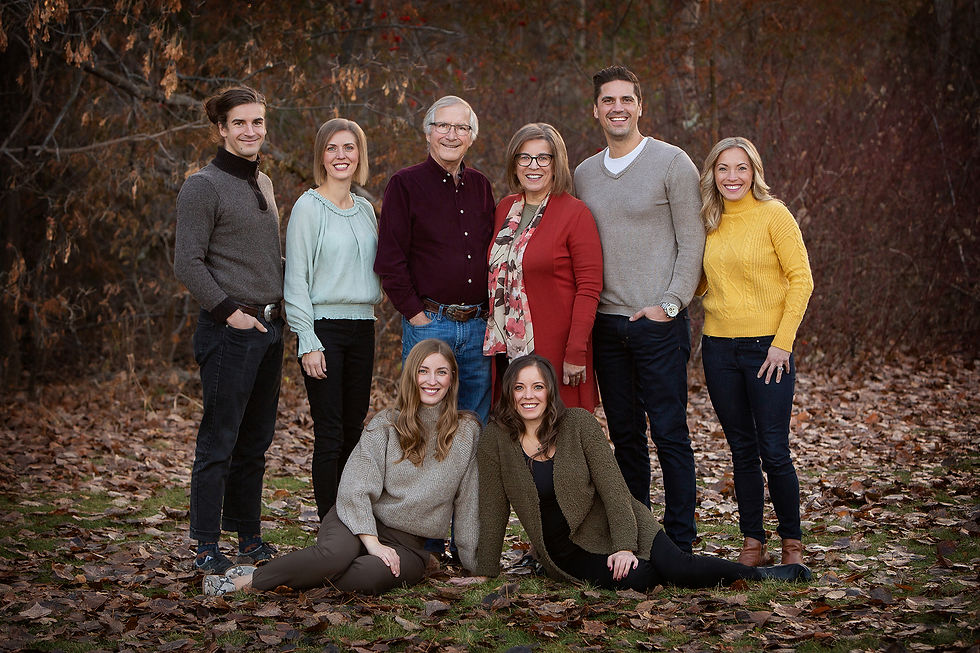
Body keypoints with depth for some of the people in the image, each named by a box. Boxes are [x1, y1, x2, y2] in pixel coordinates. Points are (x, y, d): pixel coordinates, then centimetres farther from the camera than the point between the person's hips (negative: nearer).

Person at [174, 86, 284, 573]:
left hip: (269, 327, 7)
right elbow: (187, 264, -13)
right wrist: (228, 310, -15)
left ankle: (249, 537, 22)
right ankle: (206, 546, 5)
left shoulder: (263, 183, 16)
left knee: (255, 441, 12)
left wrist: (284, 302, 11)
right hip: (228, 331, -7)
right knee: (219, 441, -3)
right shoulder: (203, 186, -7)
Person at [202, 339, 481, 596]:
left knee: (370, 575, -34)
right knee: (336, 554, -38)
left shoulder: (467, 432, 3)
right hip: (362, 523, -1)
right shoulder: (385, 425, 0)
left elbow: (468, 502, 6)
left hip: (406, 544, 1)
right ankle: (252, 578, -21)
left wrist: (475, 567, 5)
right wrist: (372, 542, -20)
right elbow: (354, 489, -8)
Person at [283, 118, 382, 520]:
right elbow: (296, 280, -7)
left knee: (354, 430, 7)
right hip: (324, 326, -6)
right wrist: (308, 342, -13)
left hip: (362, 327, 6)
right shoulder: (308, 207, -4)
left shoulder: (366, 209, 14)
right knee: (330, 434, -6)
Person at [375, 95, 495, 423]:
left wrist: (490, 311, 8)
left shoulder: (481, 186, 14)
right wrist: (414, 313, -10)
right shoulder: (405, 184, -1)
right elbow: (390, 259, -6)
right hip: (428, 323, -4)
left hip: (479, 325, 5)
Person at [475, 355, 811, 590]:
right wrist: (485, 573, -3)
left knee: (674, 566, -25)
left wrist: (624, 546, -22)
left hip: (609, 527, 0)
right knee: (634, 579, -32)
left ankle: (758, 574, -1)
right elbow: (493, 512, -1)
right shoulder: (495, 440, -5)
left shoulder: (579, 423, -8)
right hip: (562, 550, 0)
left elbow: (613, 487, -12)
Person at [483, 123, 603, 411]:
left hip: (554, 348, -5)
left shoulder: (575, 213, -6)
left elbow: (589, 288, -10)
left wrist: (576, 352, -16)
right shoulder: (506, 209, 12)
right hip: (507, 345, 5)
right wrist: (494, 338, 10)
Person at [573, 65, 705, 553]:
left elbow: (691, 243, -4)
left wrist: (669, 304, -12)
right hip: (605, 324, 5)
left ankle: (679, 543, 5)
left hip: (658, 322, -5)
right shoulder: (585, 173, 13)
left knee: (669, 433, -3)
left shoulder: (671, 162, -2)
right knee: (625, 434, 10)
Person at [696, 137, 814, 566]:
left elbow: (801, 279, -7)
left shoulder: (773, 215, -6)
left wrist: (783, 342, -12)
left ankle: (792, 543, 13)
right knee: (742, 451, 9)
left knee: (773, 451, -4)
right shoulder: (709, 223, 9)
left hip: (767, 346, -5)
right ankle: (752, 544, 17)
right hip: (719, 348, 5)